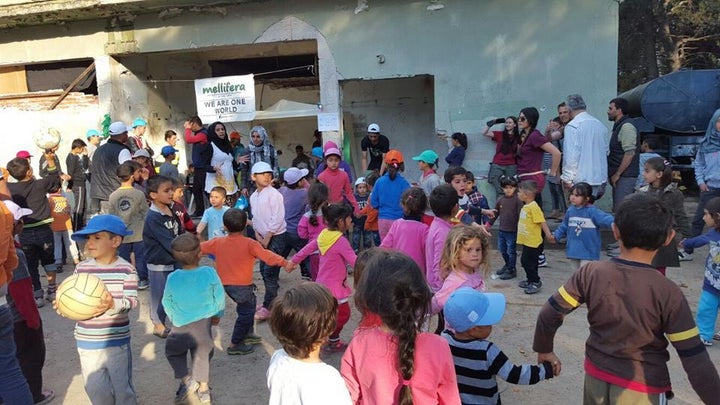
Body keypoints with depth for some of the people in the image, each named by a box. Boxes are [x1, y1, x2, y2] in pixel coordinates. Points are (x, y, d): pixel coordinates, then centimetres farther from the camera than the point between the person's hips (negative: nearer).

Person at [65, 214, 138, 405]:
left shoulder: (126, 269, -11)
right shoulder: (81, 268, -2)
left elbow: (132, 300, -16)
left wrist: (113, 305, -34)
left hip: (117, 340, -3)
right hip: (87, 340, 3)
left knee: (122, 387, 11)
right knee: (95, 388, 14)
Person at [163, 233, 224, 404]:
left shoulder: (172, 278, -16)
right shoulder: (209, 273, -19)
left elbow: (167, 303, 0)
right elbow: (220, 297, -7)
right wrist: (218, 314, 12)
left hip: (181, 326, 0)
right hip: (204, 323, 1)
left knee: (173, 351, 25)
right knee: (202, 354, 19)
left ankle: (186, 379, 11)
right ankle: (203, 388, 30)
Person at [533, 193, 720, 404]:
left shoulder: (590, 273, -14)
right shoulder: (668, 293, -20)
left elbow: (549, 314, -8)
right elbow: (694, 358, -17)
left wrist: (545, 350, 8)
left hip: (596, 376, 2)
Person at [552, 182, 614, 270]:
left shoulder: (592, 211, -14)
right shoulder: (570, 210, 4)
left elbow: (604, 218, -28)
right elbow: (564, 226, 17)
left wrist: (612, 223, -48)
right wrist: (556, 235, 11)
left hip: (588, 251, -6)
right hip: (573, 250, 6)